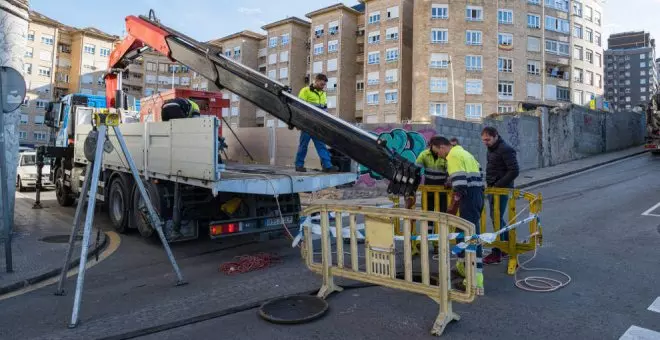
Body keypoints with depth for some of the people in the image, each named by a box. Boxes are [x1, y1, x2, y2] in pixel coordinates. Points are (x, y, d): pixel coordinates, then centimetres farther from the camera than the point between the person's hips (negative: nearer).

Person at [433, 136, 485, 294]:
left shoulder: (453, 156, -12)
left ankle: (477, 281, -9)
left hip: (469, 197, -10)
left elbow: (459, 185, -20)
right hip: (478, 196, 10)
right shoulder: (463, 152, 19)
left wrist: (453, 207, -12)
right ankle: (463, 265, 35)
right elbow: (478, 175, 22)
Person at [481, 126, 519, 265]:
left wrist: (498, 185, -21)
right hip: (492, 188, 9)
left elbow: (514, 171, -21)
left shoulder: (505, 149, -16)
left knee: (496, 219, -6)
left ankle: (497, 254, 2)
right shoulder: (491, 149, 12)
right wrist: (490, 185, 8)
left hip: (501, 190, -9)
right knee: (497, 217, 16)